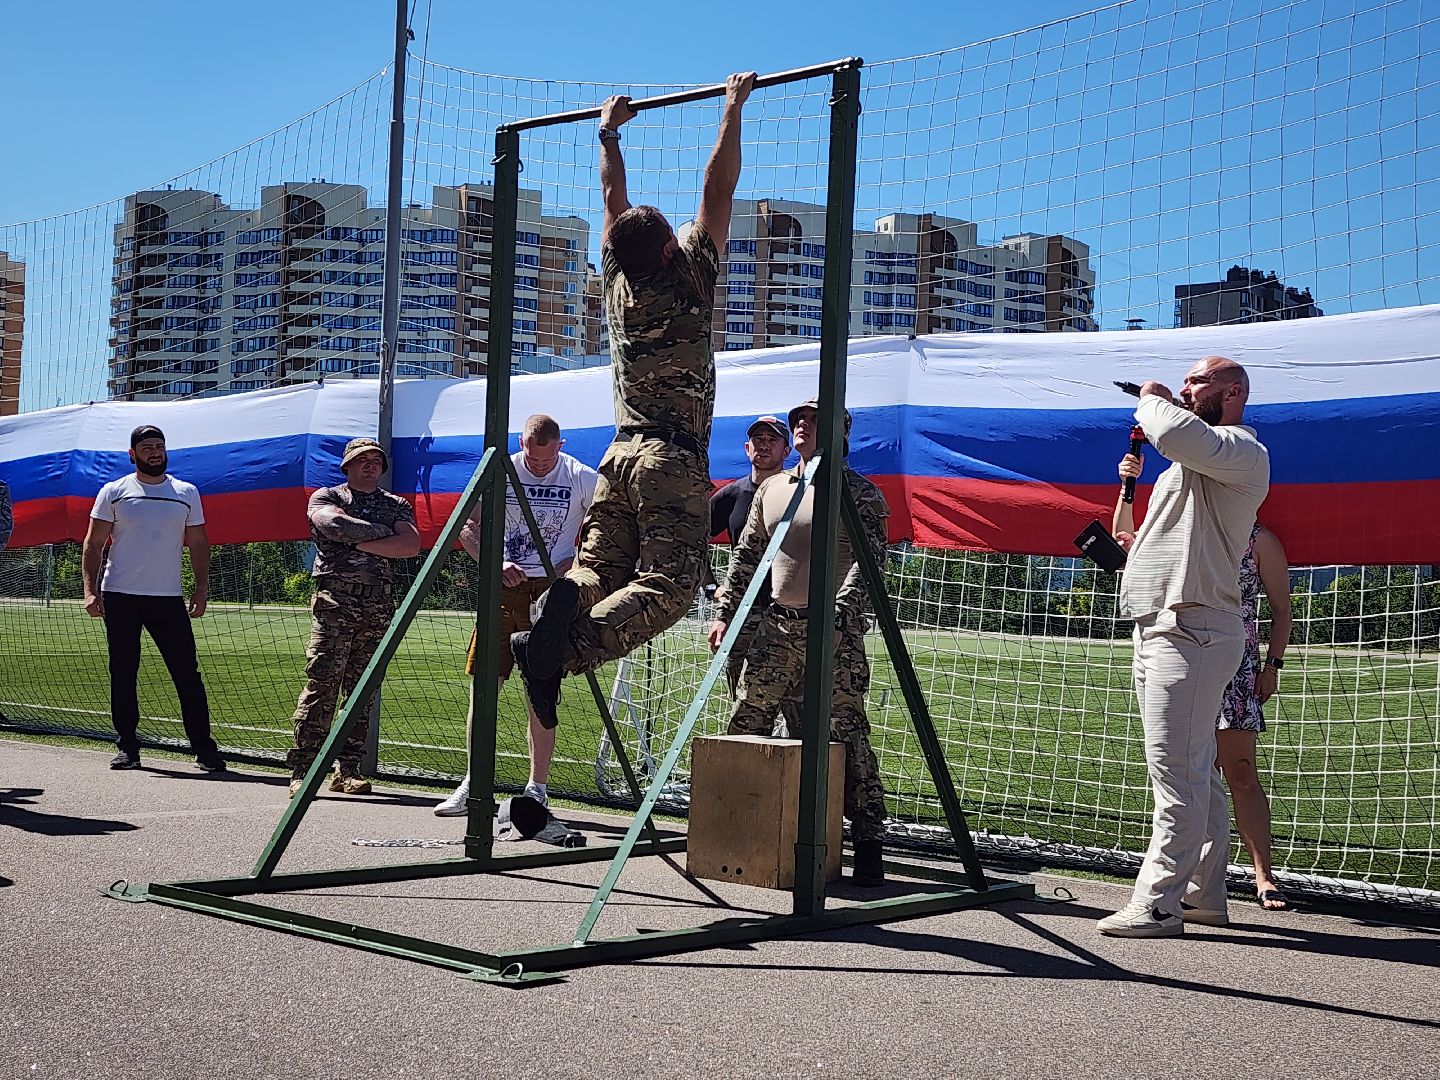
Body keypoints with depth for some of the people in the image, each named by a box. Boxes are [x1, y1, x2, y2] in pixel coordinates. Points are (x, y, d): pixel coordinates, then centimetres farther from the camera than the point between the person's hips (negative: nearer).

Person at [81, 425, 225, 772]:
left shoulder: (187, 493, 10)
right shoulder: (114, 492, 5)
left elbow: (198, 544, 13)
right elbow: (93, 544, 5)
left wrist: (202, 588, 3)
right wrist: (90, 589, -5)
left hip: (169, 598, 1)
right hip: (120, 597, 0)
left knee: (187, 673, -4)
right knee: (123, 674, 3)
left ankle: (204, 748, 0)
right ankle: (127, 747, 13)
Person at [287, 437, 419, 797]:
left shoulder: (396, 505, 19)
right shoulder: (326, 497, 13)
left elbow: (412, 545, 0)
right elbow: (334, 523, -11)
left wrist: (361, 542, -5)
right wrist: (383, 532, -3)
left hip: (378, 607, 3)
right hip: (334, 601, -3)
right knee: (321, 684, -9)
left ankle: (348, 769, 7)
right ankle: (302, 770, -8)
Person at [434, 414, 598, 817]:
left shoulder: (582, 479, -1)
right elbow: (467, 528, 4)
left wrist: (574, 564, -8)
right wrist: (495, 564, -12)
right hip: (503, 587, 2)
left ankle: (537, 789, 8)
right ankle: (473, 784, 11)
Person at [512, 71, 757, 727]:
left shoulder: (618, 283, 8)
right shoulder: (690, 277, -6)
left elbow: (614, 197, 21)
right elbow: (718, 187, -3)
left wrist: (608, 132, 32)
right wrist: (733, 107, 4)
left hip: (620, 454, 6)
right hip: (675, 460, -6)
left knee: (597, 569, 7)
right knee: (665, 586, -11)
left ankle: (560, 603, -27)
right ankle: (561, 652, -29)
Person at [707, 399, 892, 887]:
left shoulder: (859, 493, -3)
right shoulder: (771, 489, 17)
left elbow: (868, 561, -13)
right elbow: (745, 555, 21)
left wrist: (836, 616, -26)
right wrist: (724, 612, 13)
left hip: (834, 631, -6)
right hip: (776, 625, 6)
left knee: (844, 733, -9)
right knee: (744, 723, 6)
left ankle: (868, 838, -4)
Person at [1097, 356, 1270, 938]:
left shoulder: (1242, 451, -7)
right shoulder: (1191, 462, 26)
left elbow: (1177, 434, -28)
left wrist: (1151, 401, -8)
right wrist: (1133, 546, 15)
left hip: (1191, 630, -11)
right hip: (1160, 627, 11)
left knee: (1177, 772, -12)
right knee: (1196, 773, 13)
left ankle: (1158, 903, -12)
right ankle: (1204, 894, 19)